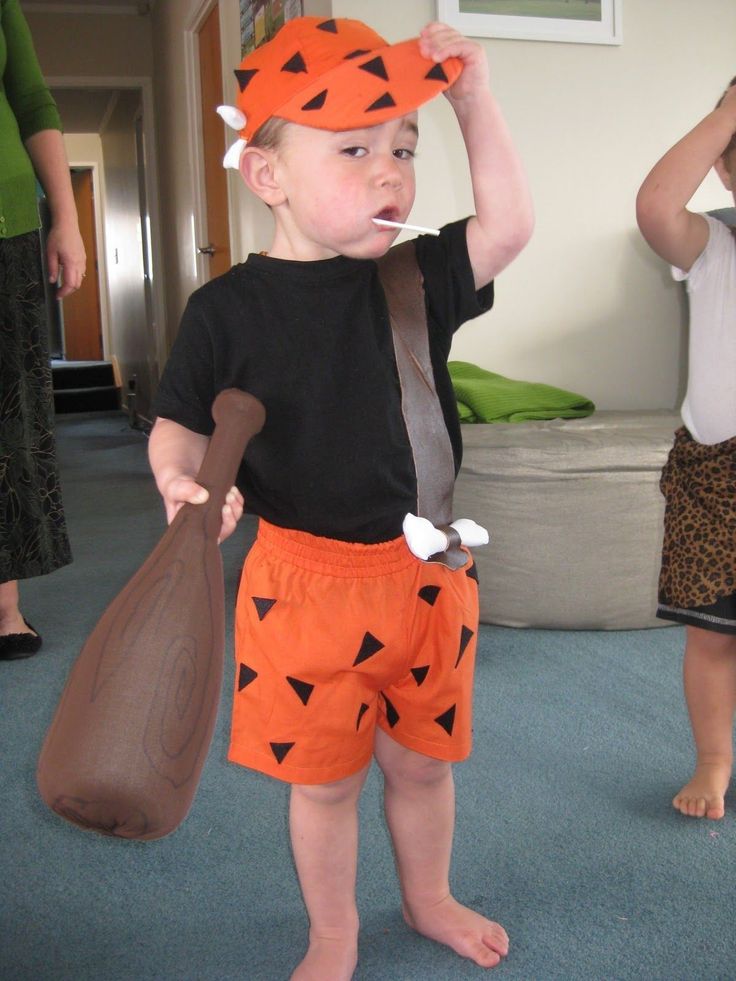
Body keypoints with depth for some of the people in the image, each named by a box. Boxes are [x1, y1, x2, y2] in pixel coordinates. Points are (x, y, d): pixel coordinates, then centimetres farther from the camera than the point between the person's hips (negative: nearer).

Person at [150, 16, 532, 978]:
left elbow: (508, 225, -7)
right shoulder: (229, 308, -10)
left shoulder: (416, 278, 0)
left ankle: (429, 897, 49)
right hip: (307, 582, -3)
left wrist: (474, 99, -10)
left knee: (423, 759, 21)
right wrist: (183, 484, -26)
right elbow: (178, 428, -6)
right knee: (322, 778, 14)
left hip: (425, 571, 3)